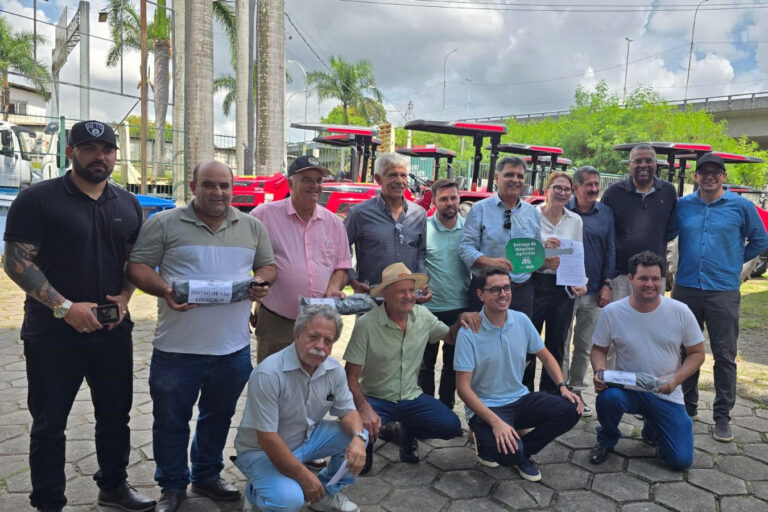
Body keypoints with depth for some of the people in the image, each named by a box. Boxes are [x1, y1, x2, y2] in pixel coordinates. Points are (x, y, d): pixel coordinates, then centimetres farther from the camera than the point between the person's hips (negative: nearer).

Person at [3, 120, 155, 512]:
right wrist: (65, 307, -19)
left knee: (116, 414, 15)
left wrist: (124, 296, -4)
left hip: (113, 331, 5)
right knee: (49, 424, 8)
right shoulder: (37, 199, -7)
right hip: (53, 333, -4)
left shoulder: (127, 204, 8)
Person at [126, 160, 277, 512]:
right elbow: (138, 266, -3)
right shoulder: (164, 223, -2)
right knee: (171, 419, 10)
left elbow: (267, 264, 16)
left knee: (219, 416, 18)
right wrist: (165, 291, -20)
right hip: (178, 347, -3)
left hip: (234, 347, 3)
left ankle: (208, 476, 38)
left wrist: (262, 282, -6)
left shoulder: (251, 226, 8)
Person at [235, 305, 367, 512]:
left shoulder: (334, 370, -9)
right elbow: (267, 438, -26)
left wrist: (357, 438, -24)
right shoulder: (269, 374, -29)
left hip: (307, 437, 6)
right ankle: (256, 490, 5)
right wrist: (304, 476, -22)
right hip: (262, 451, -6)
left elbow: (348, 411, -1)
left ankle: (327, 493, 12)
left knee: (359, 435, -10)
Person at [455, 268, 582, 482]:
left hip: (521, 399, 6)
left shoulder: (522, 321, -1)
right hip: (486, 407, -5)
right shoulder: (469, 332, -17)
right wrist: (495, 422, -27)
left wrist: (563, 386, -5)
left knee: (570, 410, -16)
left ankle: (522, 452, 5)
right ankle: (487, 444, 8)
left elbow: (546, 357, 13)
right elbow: (463, 387, -18)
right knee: (509, 452, -31)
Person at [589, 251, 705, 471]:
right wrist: (599, 371, -20)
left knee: (681, 460, -9)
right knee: (608, 397, -36)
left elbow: (697, 353, 1)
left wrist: (675, 380, -16)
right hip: (626, 388, -1)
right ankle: (606, 440, -1)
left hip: (666, 395, 1)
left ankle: (652, 428, 28)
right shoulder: (612, 312, -9)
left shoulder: (680, 311, -7)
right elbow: (598, 349, 2)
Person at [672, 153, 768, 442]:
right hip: (686, 289, 2)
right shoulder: (682, 206, 3)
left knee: (724, 356, 2)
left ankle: (722, 416, 13)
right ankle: (688, 406, 27)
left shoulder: (741, 206, -1)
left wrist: (734, 262, 9)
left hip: (724, 291, -2)